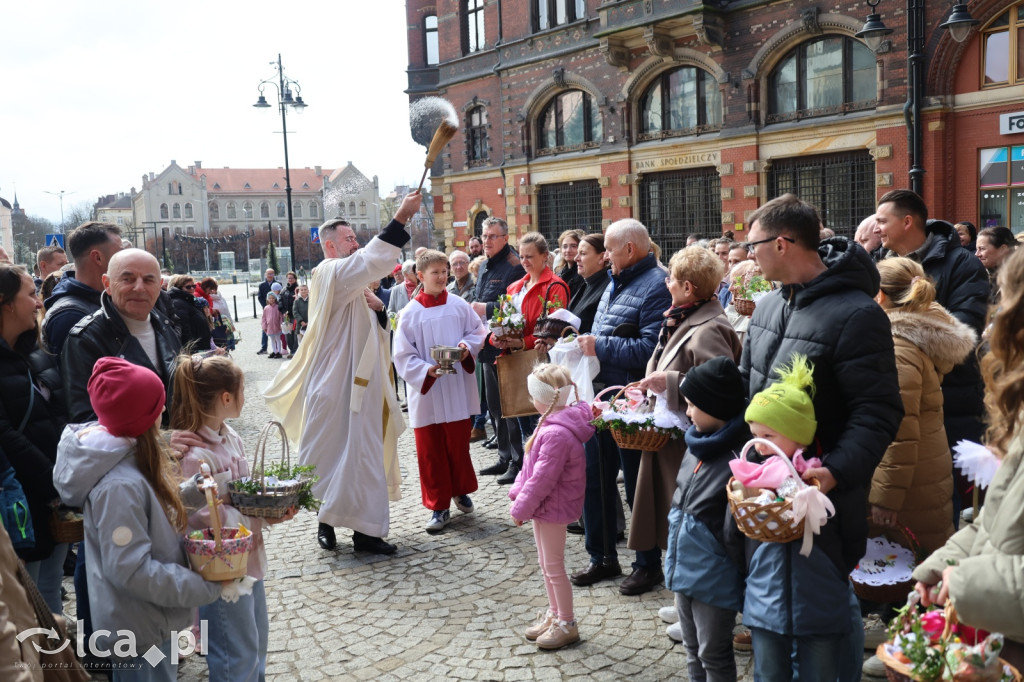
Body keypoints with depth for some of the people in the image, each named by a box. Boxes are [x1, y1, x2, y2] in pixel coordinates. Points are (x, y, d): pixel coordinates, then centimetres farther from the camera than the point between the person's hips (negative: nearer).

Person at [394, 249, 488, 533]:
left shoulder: (459, 305, 0)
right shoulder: (411, 313, -5)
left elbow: (478, 331, 10)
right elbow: (403, 356, -5)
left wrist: (467, 345, -11)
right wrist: (426, 370, -20)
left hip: (457, 390, 1)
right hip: (426, 392, -1)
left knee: (458, 444, 11)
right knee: (430, 452, 5)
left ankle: (461, 490, 36)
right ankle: (439, 507, 17)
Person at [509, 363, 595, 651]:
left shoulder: (556, 434, -29)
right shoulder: (553, 423, 4)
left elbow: (542, 478, -26)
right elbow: (531, 466, 12)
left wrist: (521, 507, -16)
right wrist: (518, 492, 8)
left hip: (552, 508, -10)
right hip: (544, 507, 10)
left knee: (553, 567, 4)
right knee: (545, 564, 21)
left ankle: (567, 624, 20)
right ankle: (554, 613, 37)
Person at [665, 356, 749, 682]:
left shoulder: (740, 457, -24)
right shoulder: (699, 443, 2)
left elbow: (735, 533, -21)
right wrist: (677, 557, 13)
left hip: (714, 578, -8)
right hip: (685, 568, 8)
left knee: (714, 655, 10)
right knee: (693, 649, 22)